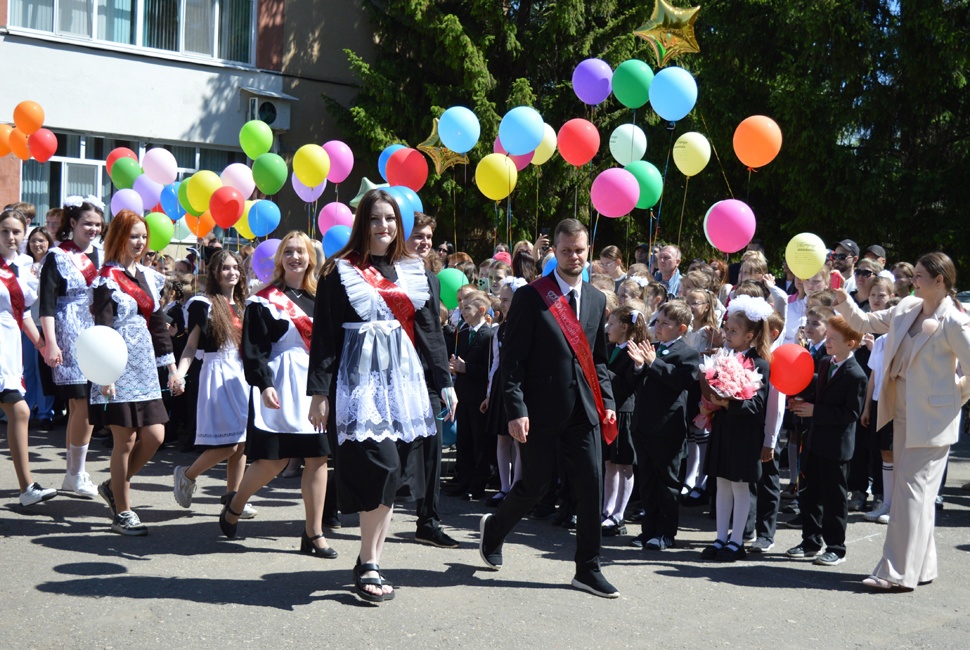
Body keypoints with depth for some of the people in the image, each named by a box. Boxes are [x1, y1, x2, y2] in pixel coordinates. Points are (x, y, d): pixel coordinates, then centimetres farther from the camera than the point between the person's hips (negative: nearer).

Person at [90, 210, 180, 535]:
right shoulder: (108, 278, -6)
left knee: (155, 436, 2)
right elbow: (102, 327, -12)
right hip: (119, 368, -7)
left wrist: (172, 367, 15)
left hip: (145, 366, 7)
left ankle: (114, 486, 25)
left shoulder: (149, 276, 14)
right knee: (125, 440, -3)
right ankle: (122, 513, 10)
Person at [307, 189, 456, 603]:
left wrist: (445, 382, 8)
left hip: (402, 378, 5)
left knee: (393, 475, 3)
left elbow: (431, 330, 14)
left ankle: (369, 563, 14)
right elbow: (324, 335, -1)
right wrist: (319, 391, -7)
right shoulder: (341, 271, 2)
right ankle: (368, 566, -2)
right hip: (359, 378, -4)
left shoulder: (414, 272, 13)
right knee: (381, 468, -15)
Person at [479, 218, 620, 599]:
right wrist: (516, 410, -15)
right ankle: (494, 529, 35)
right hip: (542, 410, -4)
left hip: (584, 410, 5)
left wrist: (607, 402, 6)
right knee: (535, 486, 5)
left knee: (591, 488, 1)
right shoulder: (530, 296, -5)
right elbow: (512, 359, -8)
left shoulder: (597, 300, 12)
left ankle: (588, 569, 13)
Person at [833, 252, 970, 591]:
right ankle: (921, 567, 24)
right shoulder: (907, 308, 5)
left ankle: (899, 573, -3)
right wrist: (844, 302, 1)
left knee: (912, 492, -7)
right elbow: (866, 323, 15)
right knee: (912, 491, 14)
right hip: (903, 413, 8)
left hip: (931, 419, -8)